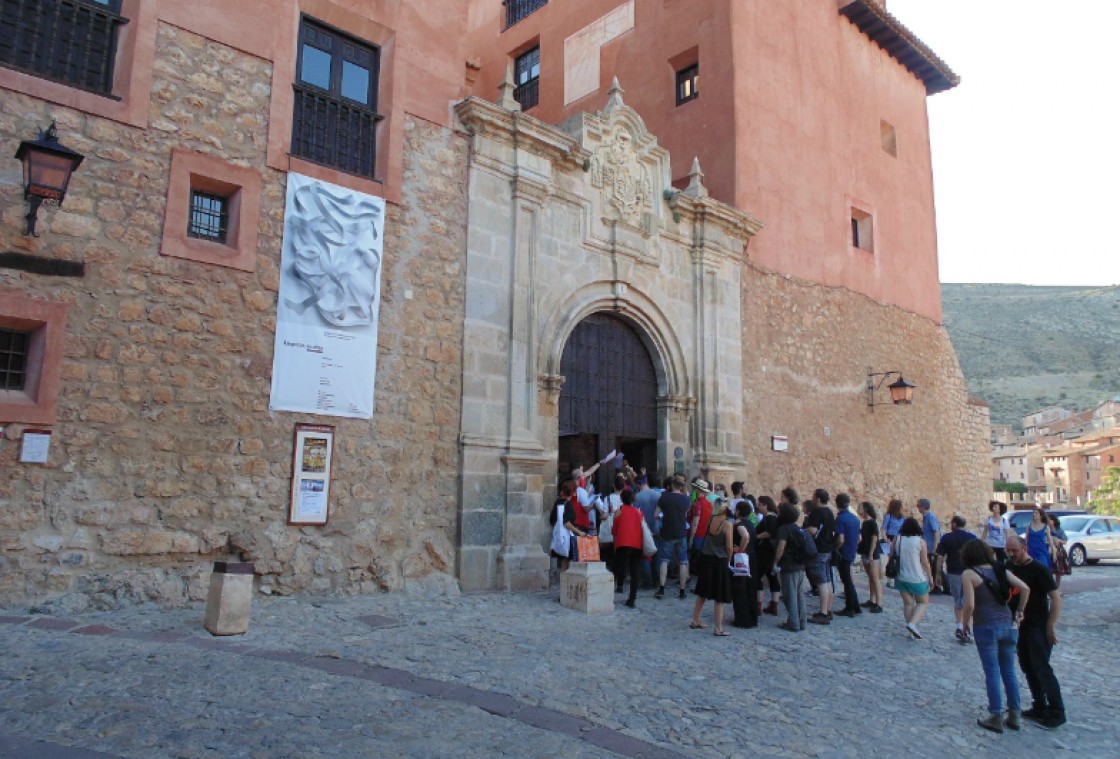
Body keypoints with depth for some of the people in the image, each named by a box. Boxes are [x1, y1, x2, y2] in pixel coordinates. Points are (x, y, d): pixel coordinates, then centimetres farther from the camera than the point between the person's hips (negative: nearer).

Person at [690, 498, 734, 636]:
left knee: (702, 593, 18)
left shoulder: (711, 520, 0)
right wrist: (728, 560, 2)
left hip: (706, 558, 6)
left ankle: (695, 621, 28)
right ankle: (718, 629, 5)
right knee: (720, 597, 3)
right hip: (719, 561, -6)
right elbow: (729, 547, -14)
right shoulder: (727, 524, -15)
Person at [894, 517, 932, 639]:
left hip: (901, 578, 3)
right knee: (923, 602, 12)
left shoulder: (897, 539, -2)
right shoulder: (920, 542, -12)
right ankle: (912, 624, -9)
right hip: (917, 579, -3)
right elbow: (925, 562, -9)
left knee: (907, 603, 14)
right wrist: (930, 577, 2)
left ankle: (912, 631, 15)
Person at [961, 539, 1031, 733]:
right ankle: (1014, 716, 21)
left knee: (992, 673, 3)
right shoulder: (1000, 570, 7)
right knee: (1009, 671, 14)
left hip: (986, 628, -5)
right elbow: (1025, 588, -1)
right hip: (1008, 625, 5)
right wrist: (1019, 611, 9)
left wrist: (965, 622, 1)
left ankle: (997, 718, 9)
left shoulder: (968, 574, -8)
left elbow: (970, 604, -16)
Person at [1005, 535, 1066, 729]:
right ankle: (1039, 707, 22)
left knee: (1042, 669, -5)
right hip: (1019, 626, 7)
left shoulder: (1038, 570, -14)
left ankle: (1057, 713, 4)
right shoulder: (1009, 568, 5)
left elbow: (1056, 598, -17)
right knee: (1028, 669, 12)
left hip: (1038, 627, -7)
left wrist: (1050, 627, -18)